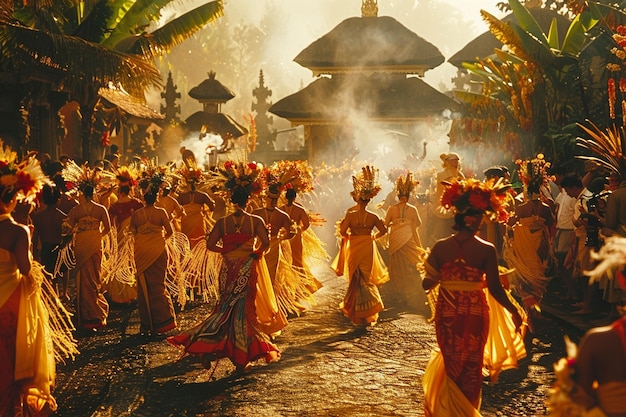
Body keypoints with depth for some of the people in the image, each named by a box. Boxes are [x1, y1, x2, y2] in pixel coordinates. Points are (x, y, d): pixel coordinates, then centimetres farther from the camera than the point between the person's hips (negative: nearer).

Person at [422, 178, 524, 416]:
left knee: (450, 361, 22)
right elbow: (495, 288, -12)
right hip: (476, 314, -1)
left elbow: (428, 284, -7)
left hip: (447, 313, 1)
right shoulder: (487, 250, -14)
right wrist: (514, 311, 2)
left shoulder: (440, 247, -10)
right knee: (471, 365, 18)